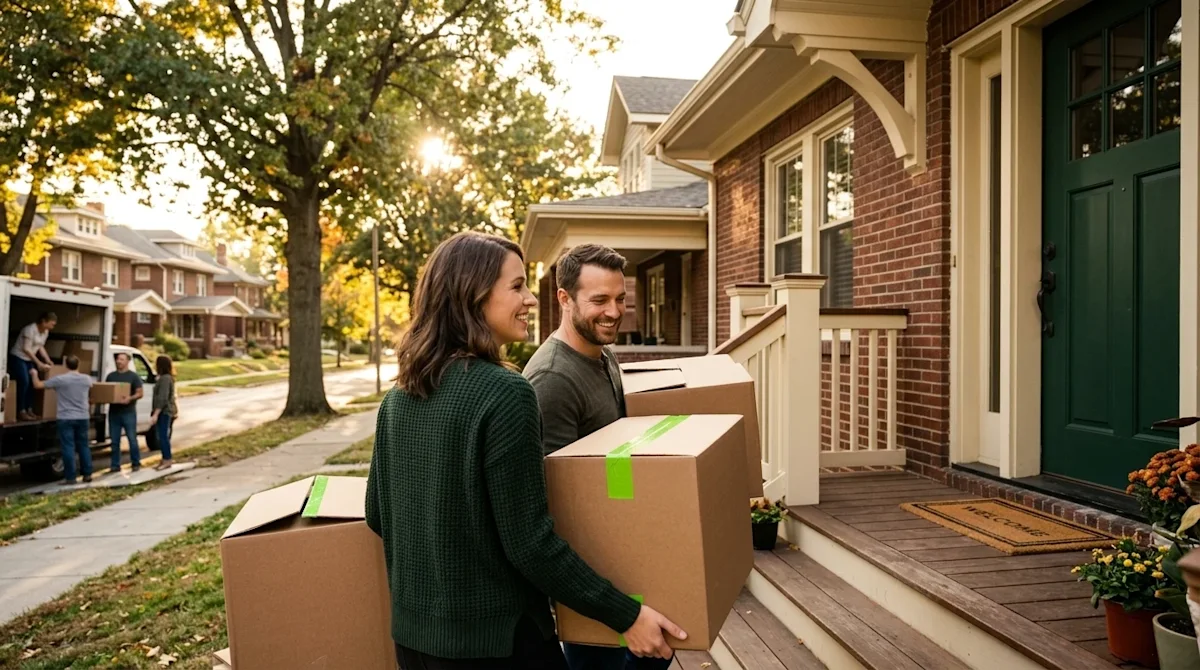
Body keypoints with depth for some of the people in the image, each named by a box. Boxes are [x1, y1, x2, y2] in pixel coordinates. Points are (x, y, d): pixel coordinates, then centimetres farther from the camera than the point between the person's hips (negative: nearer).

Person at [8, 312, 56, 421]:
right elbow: (26, 349, -23)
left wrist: (48, 361, 0)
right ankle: (21, 412, -11)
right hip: (17, 358, -8)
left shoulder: (46, 332, 3)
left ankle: (29, 410, 5)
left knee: (31, 383, 1)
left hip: (29, 360, 8)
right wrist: (39, 363, -23)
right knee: (24, 383, -15)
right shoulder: (30, 329, -22)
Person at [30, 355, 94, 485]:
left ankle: (70, 477, 0)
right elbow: (93, 384, 28)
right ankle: (87, 474, 13)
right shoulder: (86, 379, 4)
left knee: (68, 447, -2)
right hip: (83, 417, 4)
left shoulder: (60, 379, -9)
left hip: (66, 418, -4)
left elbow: (37, 385, 1)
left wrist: (34, 374, 20)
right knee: (83, 446, 11)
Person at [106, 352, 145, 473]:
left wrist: (130, 398, -24)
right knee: (115, 440, 6)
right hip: (113, 412, 4)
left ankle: (136, 463, 10)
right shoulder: (111, 376, 12)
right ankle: (115, 465, 12)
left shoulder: (134, 376, 0)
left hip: (128, 412, -4)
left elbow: (140, 393, -4)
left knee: (132, 439, 0)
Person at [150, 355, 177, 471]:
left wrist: (155, 414, -23)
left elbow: (162, 398, -22)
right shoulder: (164, 378, 16)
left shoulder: (165, 379, -17)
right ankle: (164, 460, 17)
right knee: (162, 436, 12)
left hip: (164, 412, -10)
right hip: (164, 412, 10)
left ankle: (167, 460, -4)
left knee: (163, 436, -8)